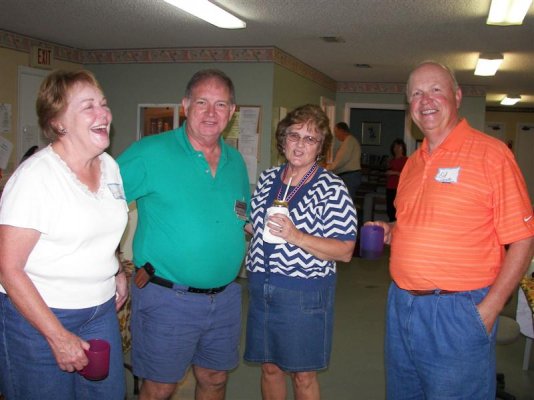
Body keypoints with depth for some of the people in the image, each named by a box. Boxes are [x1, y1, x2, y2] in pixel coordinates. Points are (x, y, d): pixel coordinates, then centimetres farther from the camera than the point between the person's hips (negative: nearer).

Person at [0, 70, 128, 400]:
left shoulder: (110, 165, 3)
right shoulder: (35, 175, -18)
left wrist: (117, 273, 6)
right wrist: (58, 336, -20)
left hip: (101, 309, 6)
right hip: (37, 313, -6)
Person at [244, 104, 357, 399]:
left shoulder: (332, 189, -12)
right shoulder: (267, 178, 6)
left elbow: (345, 251, -17)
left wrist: (295, 236, -26)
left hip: (304, 293, -5)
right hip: (261, 286, 5)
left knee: (303, 375, 10)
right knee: (269, 367, 19)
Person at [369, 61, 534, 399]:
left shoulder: (491, 153, -9)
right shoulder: (413, 162, 12)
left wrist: (488, 309, -16)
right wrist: (389, 231, 3)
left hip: (456, 312, -7)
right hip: (402, 304, 7)